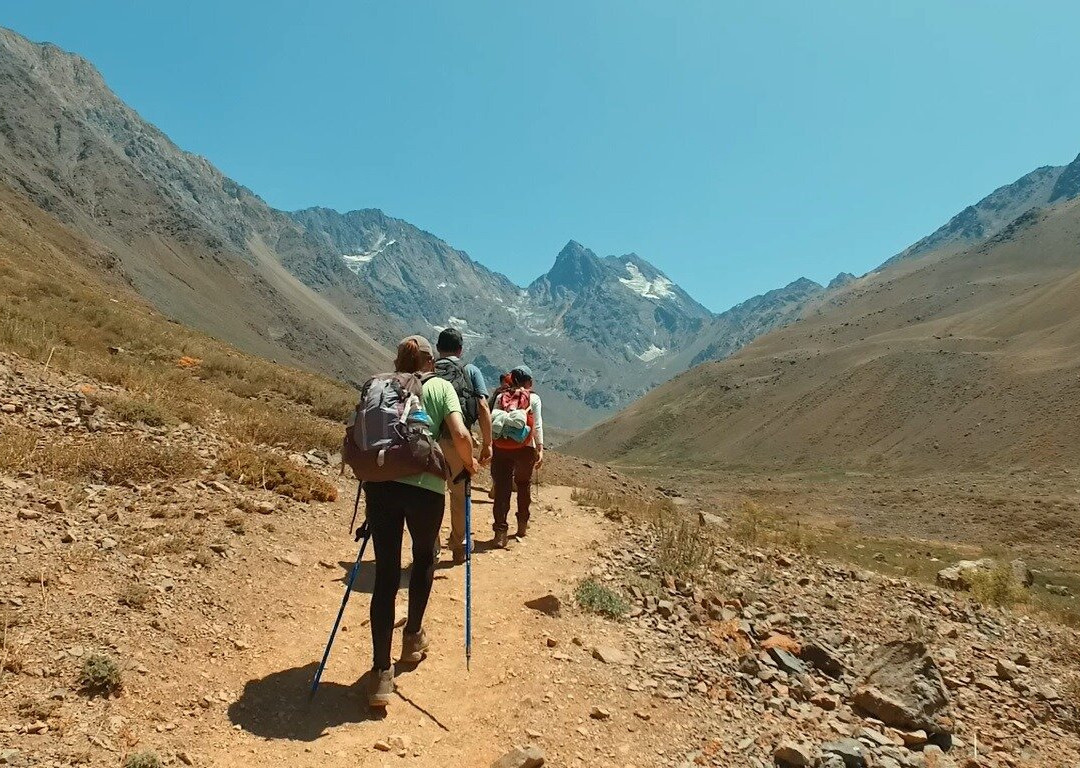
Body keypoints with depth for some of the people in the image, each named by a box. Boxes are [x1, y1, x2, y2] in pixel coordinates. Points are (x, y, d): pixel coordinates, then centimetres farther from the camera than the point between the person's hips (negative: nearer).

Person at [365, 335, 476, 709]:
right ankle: (413, 636, 37)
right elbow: (460, 435, -4)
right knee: (424, 559, 25)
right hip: (425, 486, -2)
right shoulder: (441, 386, 10)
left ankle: (381, 672, 5)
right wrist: (468, 463, 14)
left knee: (385, 575, 7)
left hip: (379, 484, 2)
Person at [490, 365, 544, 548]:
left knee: (502, 489, 1)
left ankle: (500, 532, -7)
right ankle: (522, 526, 29)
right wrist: (540, 449, -1)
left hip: (501, 448, 1)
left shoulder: (501, 397, 7)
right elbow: (537, 426, -3)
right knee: (523, 486, 19)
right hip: (525, 448, -1)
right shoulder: (533, 398, 1)